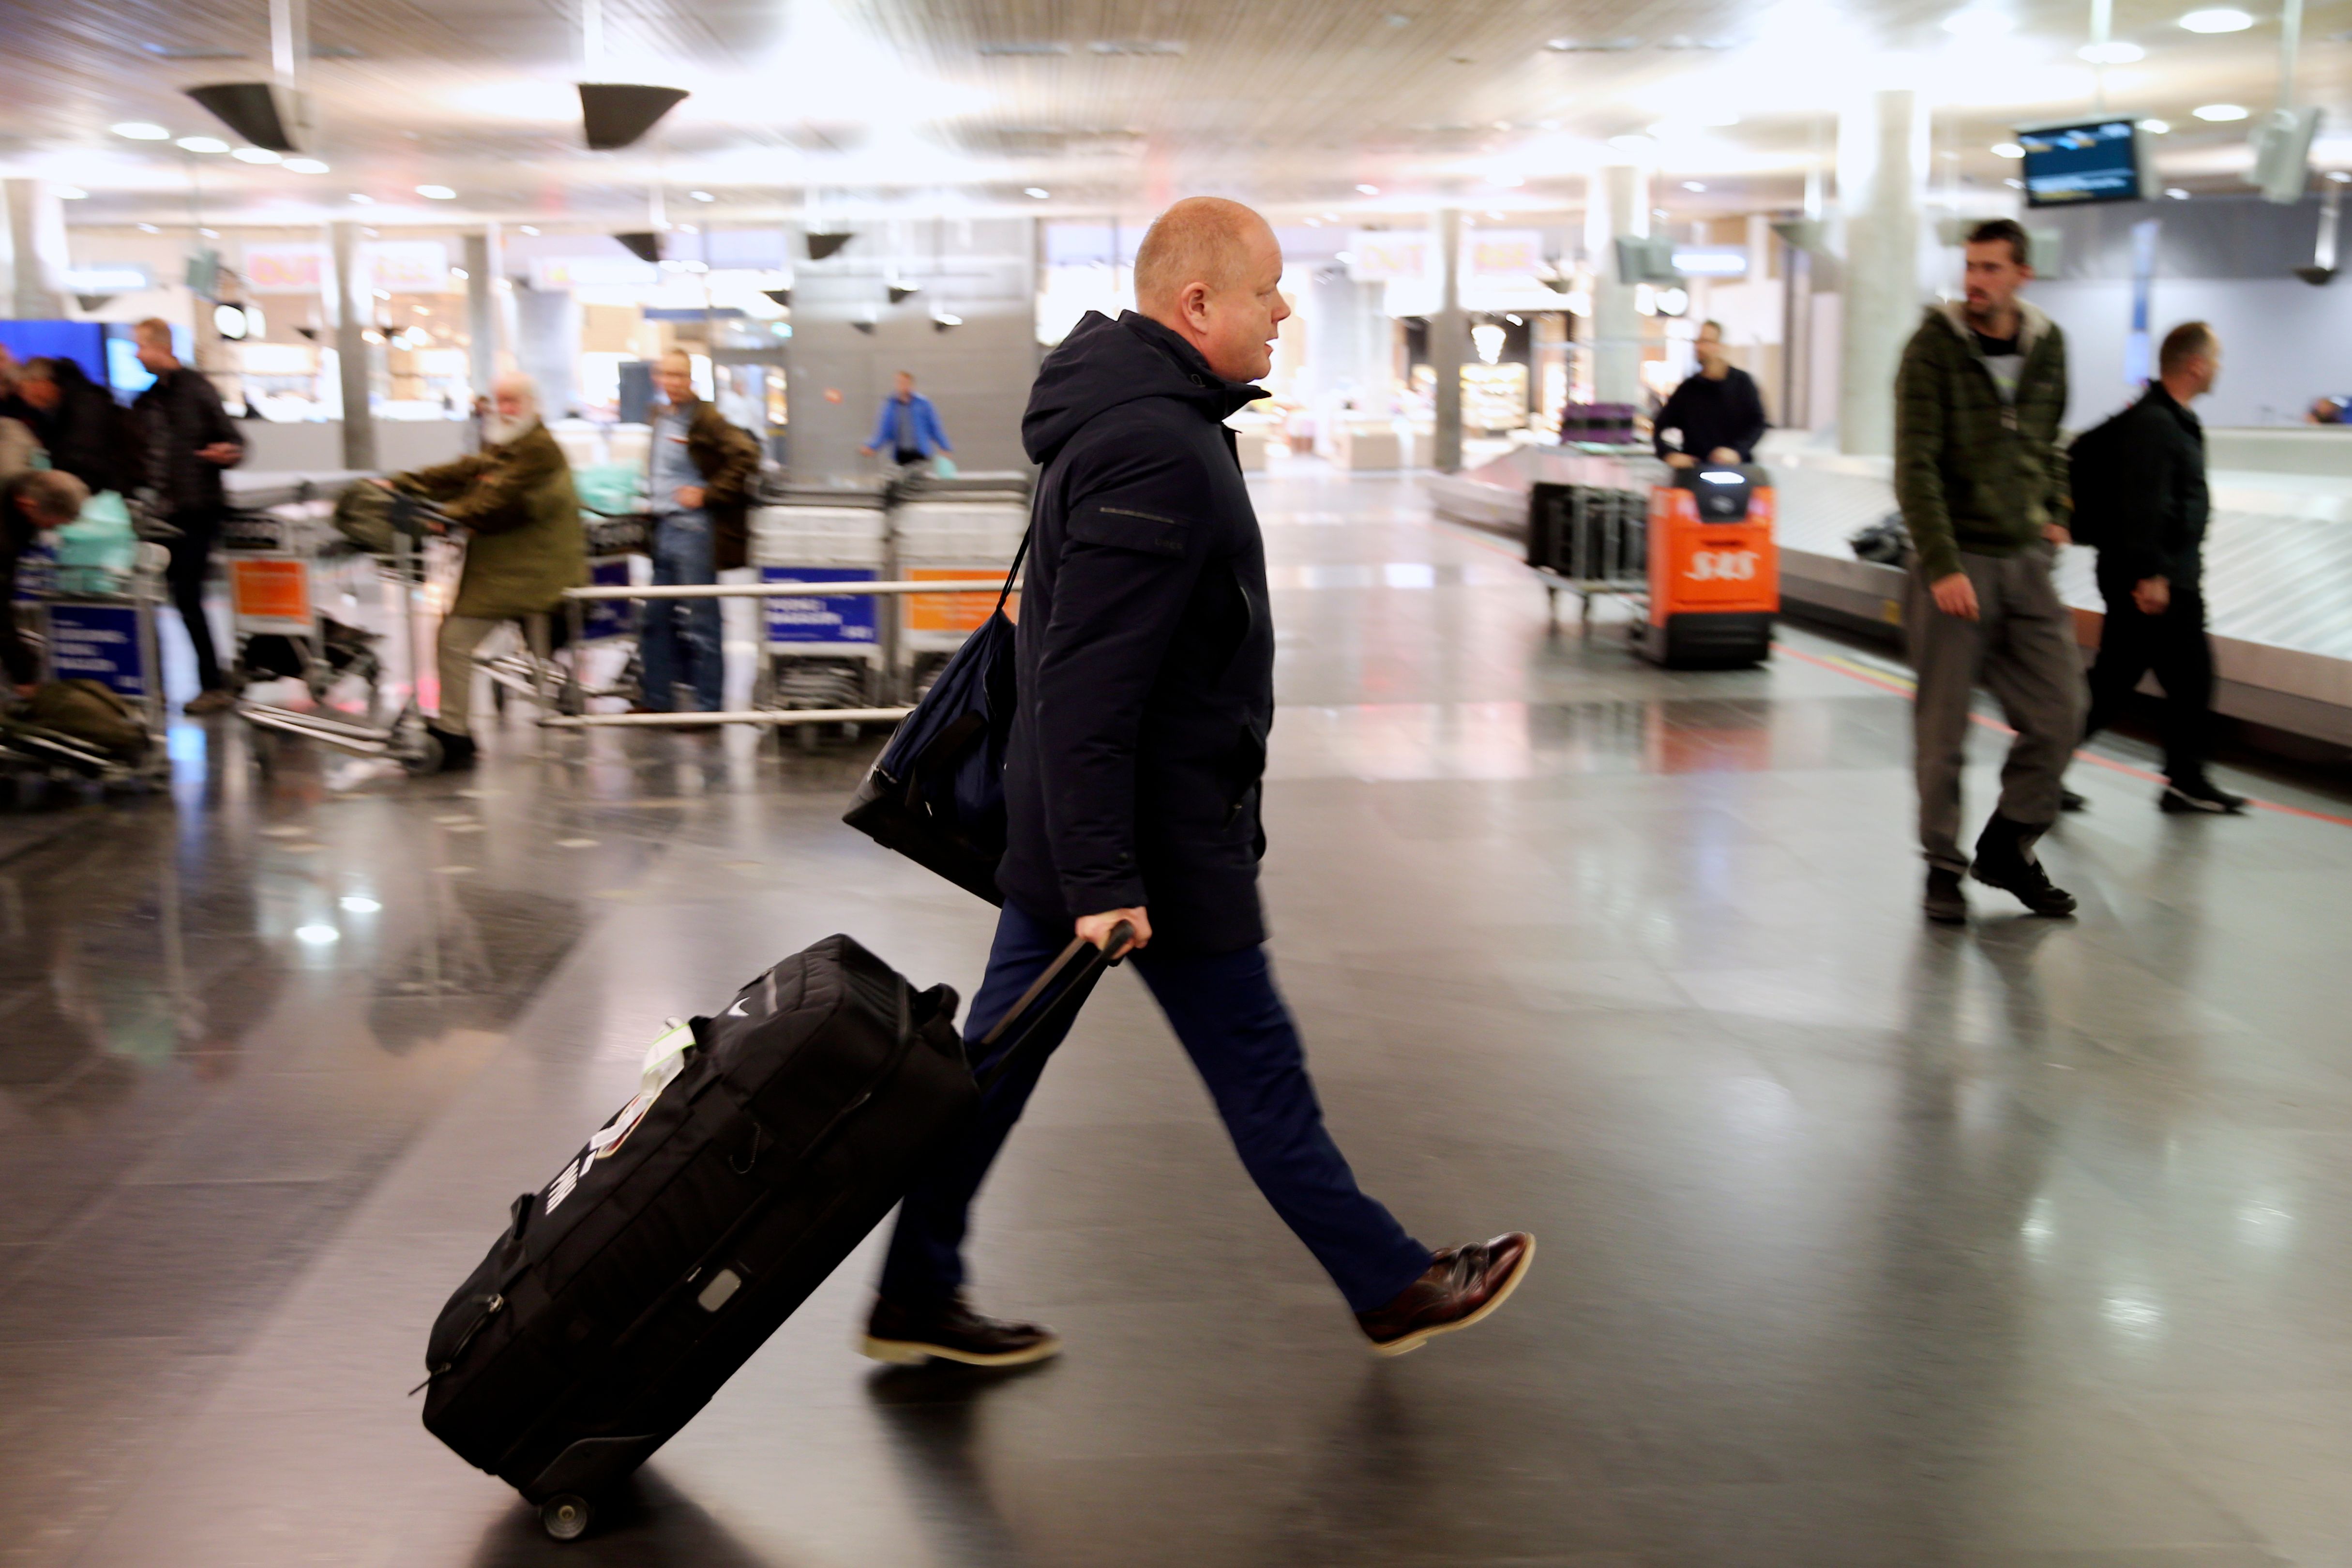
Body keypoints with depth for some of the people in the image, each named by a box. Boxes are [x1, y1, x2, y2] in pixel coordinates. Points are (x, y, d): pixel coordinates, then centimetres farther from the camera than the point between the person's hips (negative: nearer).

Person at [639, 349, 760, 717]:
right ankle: (658, 699, 23)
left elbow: (746, 455, -21)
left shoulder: (705, 419, -12)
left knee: (700, 620, -3)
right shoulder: (661, 419, 14)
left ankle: (710, 706, 4)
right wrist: (653, 501, 15)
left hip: (695, 529, -9)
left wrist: (708, 494, -18)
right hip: (664, 528, 9)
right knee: (656, 617, 13)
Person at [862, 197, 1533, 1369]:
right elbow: (1087, 686, -28)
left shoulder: (1126, 413, 12)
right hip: (1154, 839, -10)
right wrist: (1102, 878, -27)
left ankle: (916, 1294, 24)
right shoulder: (1159, 453, -23)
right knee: (1260, 1074, 5)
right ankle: (1392, 1288, 22)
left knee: (997, 1053, 14)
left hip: (1068, 826, 10)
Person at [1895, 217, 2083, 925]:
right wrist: (1941, 567, -21)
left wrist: (2054, 513, 11)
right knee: (1944, 728, 0)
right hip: (1956, 559, -5)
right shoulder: (1934, 347, -8)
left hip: (2027, 561, 5)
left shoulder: (2047, 346, 8)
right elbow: (1916, 467, -14)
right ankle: (1943, 866, 15)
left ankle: (2007, 848, 21)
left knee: (2059, 715, 3)